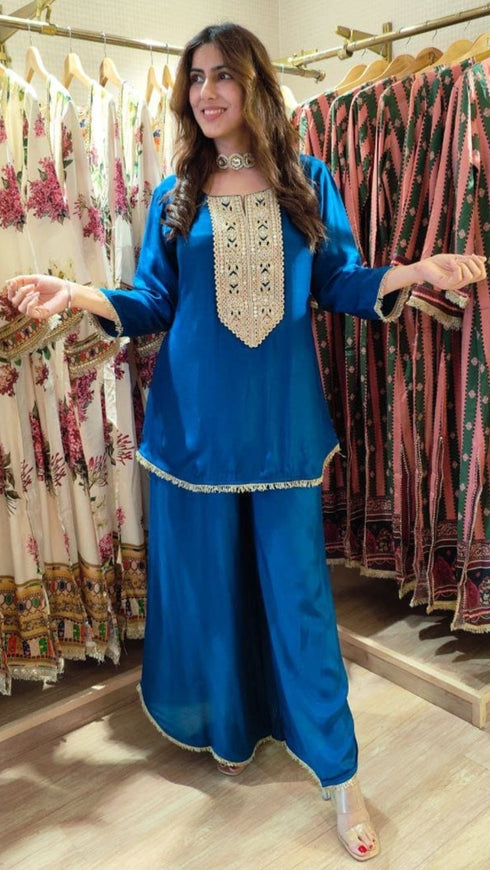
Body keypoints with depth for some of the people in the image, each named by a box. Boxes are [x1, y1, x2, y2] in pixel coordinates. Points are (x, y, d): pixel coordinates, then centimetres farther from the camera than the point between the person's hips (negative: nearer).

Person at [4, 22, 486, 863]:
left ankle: (338, 772, 18)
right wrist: (80, 294, -12)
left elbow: (341, 284, 4)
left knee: (297, 586, 2)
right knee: (208, 578, 10)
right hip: (197, 415, 1)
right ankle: (229, 728, 35)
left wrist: (411, 273, -14)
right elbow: (154, 303, 5)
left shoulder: (308, 180, 6)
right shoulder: (173, 196, 7)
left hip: (282, 415, -1)